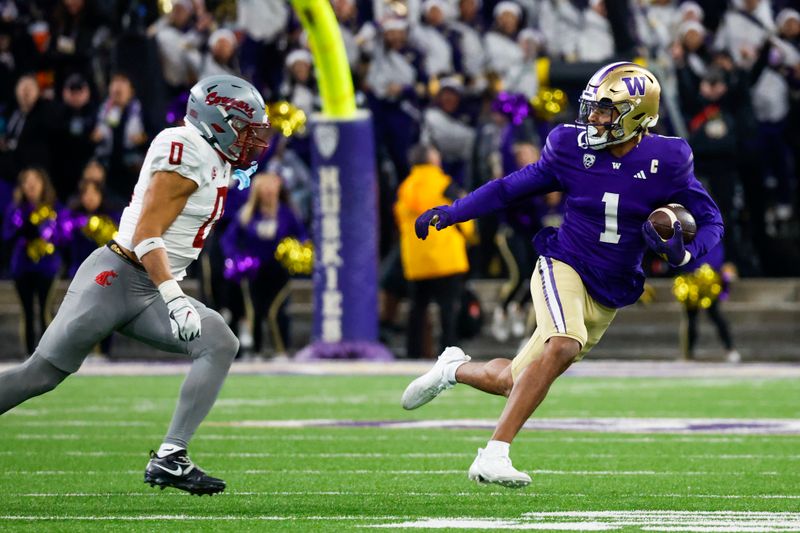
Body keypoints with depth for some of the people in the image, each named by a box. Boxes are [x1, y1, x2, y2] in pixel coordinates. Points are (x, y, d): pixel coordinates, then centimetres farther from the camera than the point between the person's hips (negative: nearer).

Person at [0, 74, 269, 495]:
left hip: (149, 293, 9)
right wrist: (175, 300, -25)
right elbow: (146, 236, -21)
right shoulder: (187, 154, -16)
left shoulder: (215, 162, 12)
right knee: (42, 372, -2)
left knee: (220, 345, -9)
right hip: (115, 276, -9)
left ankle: (169, 459, -13)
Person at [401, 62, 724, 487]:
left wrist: (683, 253, -19)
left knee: (515, 382, 6)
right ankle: (493, 457, -31)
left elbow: (711, 220, 1)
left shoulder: (665, 162, -6)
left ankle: (456, 369, 40)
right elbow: (512, 188, 8)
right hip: (564, 267, -2)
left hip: (608, 297, 2)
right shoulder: (572, 149, -5)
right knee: (564, 346, -33)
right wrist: (450, 213, 6)